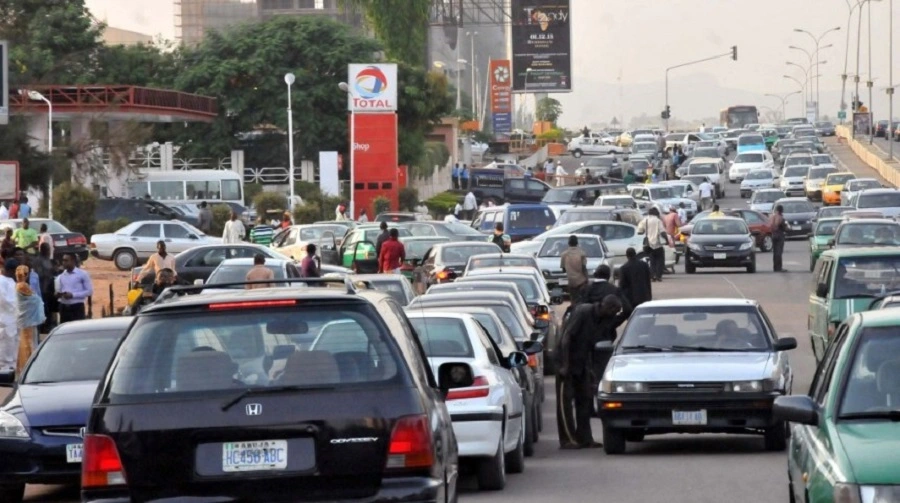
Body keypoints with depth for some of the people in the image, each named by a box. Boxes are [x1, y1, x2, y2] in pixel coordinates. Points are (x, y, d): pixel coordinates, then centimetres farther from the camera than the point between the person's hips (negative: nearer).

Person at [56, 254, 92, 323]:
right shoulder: (61, 276, 12)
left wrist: (73, 295, -15)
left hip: (77, 307, -5)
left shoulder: (82, 274, -3)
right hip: (64, 307, 5)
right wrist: (58, 294, -8)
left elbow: (89, 291, -6)